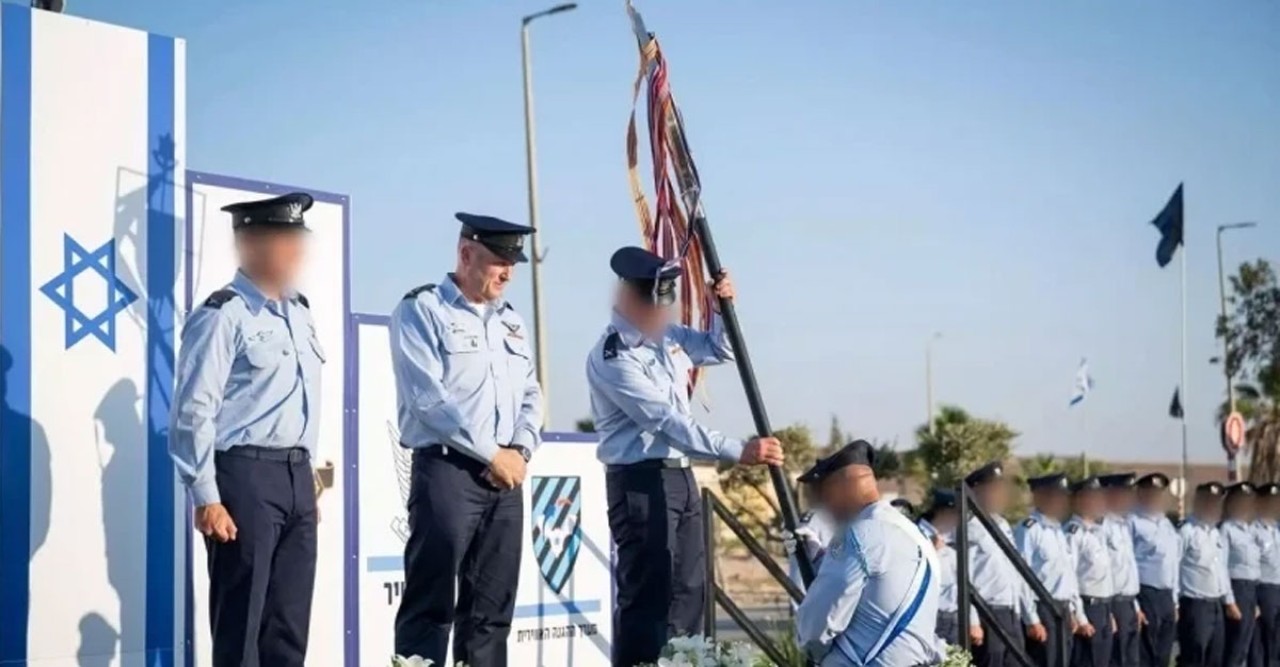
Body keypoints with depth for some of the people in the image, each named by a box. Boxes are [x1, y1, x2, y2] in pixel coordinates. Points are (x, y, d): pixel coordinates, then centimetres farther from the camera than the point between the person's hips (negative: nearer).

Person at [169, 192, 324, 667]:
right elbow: (194, 412, -15)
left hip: (297, 476, 8)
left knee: (289, 625, 10)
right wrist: (205, 497, -18)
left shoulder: (300, 313, 15)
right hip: (244, 474, -8)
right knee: (241, 622, -3)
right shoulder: (223, 316, -11)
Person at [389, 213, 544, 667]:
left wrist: (520, 450, -3)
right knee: (431, 604, -7)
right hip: (446, 470, -7)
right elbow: (427, 396, -13)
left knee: (492, 607, 8)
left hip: (506, 476, 7)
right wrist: (491, 453, -12)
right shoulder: (422, 310, -3)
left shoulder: (511, 321, 18)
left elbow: (531, 394, 17)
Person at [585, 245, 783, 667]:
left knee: (688, 588, 12)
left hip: (680, 475, 9)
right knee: (647, 592, -11)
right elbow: (668, 421, -24)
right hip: (640, 481, -9)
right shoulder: (613, 357, -17)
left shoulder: (667, 336, 9)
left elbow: (721, 351, 24)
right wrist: (738, 452, -29)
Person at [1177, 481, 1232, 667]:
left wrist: (1229, 600, 22)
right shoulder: (1186, 532, -12)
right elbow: (1173, 568, -15)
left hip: (1216, 605, 9)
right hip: (1194, 605, -9)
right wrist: (1173, 603, -16)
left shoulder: (1216, 533, 15)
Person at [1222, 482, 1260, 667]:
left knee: (1243, 646, 10)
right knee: (1235, 647, -5)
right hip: (1237, 588, -8)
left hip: (1252, 589, 8)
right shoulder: (1226, 529, -10)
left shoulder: (1251, 530, 15)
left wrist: (1256, 601, 16)